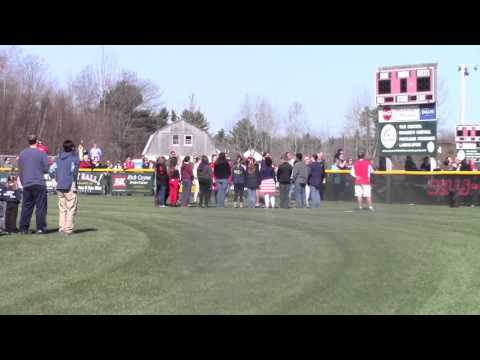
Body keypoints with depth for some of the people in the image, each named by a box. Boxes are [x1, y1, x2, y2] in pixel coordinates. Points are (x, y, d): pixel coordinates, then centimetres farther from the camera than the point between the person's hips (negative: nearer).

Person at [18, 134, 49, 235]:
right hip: (39, 184, -4)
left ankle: (23, 228, 7)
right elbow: (46, 169, -4)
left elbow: (20, 170, 15)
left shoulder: (22, 154, 9)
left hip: (26, 184, 4)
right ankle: (40, 228, -2)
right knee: (40, 207, 0)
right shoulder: (41, 154, -6)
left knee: (26, 207, 9)